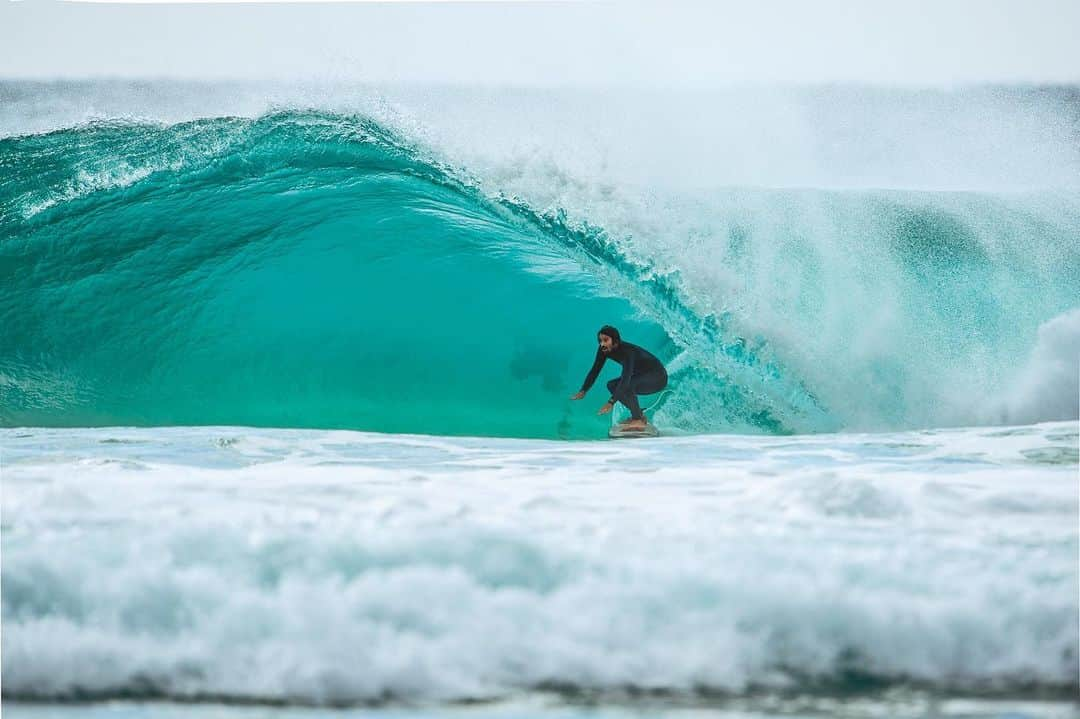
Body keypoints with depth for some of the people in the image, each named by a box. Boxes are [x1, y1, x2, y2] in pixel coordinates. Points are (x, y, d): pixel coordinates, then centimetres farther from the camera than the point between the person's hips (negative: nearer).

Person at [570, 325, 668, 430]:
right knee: (612, 386, -3)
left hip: (658, 377, -9)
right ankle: (639, 415, 5)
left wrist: (611, 403, -49)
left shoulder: (627, 351, -33)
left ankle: (638, 420, -19)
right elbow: (595, 370, -4)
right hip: (642, 376, 9)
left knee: (625, 385, -30)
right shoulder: (604, 350, -11)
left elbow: (625, 378, -42)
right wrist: (583, 391, -15)